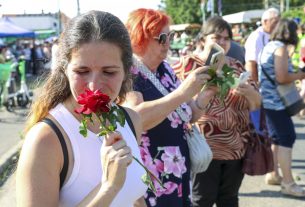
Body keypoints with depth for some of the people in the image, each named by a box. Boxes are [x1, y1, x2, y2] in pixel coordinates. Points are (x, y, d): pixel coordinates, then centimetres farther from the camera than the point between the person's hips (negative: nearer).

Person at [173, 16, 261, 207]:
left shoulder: (237, 66, 10)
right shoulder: (188, 63, -3)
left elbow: (256, 104, 8)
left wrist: (249, 91, -13)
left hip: (236, 147, 5)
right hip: (204, 148, -4)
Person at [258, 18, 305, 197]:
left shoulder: (269, 46, 13)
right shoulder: (281, 48, -15)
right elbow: (282, 78, -24)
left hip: (268, 100, 10)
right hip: (276, 101, -10)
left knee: (277, 137, 17)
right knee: (287, 138, -8)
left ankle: (274, 174, 25)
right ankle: (288, 183, -7)